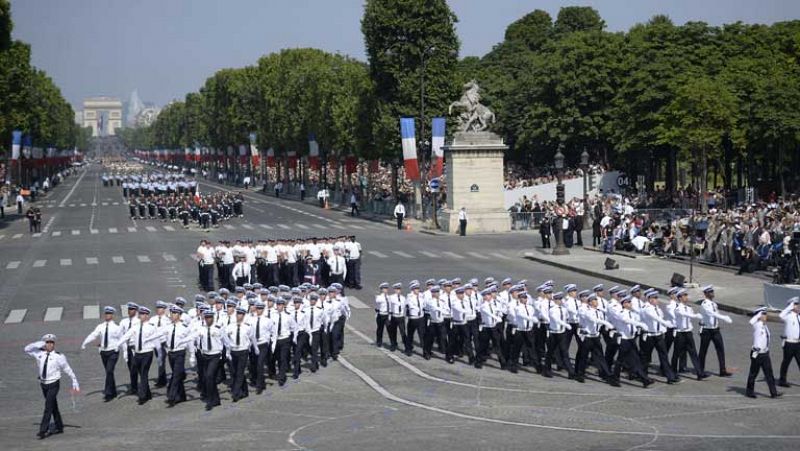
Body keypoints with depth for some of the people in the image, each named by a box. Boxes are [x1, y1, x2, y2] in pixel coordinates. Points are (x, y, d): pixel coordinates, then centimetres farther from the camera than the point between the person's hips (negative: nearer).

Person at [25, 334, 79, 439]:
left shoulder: (58, 356, -11)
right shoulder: (40, 354, 0)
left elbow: (68, 370, -5)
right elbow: (27, 349, 4)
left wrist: (75, 383, -2)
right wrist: (39, 344, -11)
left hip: (53, 384, -5)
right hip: (43, 384, 5)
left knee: (48, 407, -11)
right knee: (53, 407, 18)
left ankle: (43, 431, -10)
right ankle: (59, 427, 31)